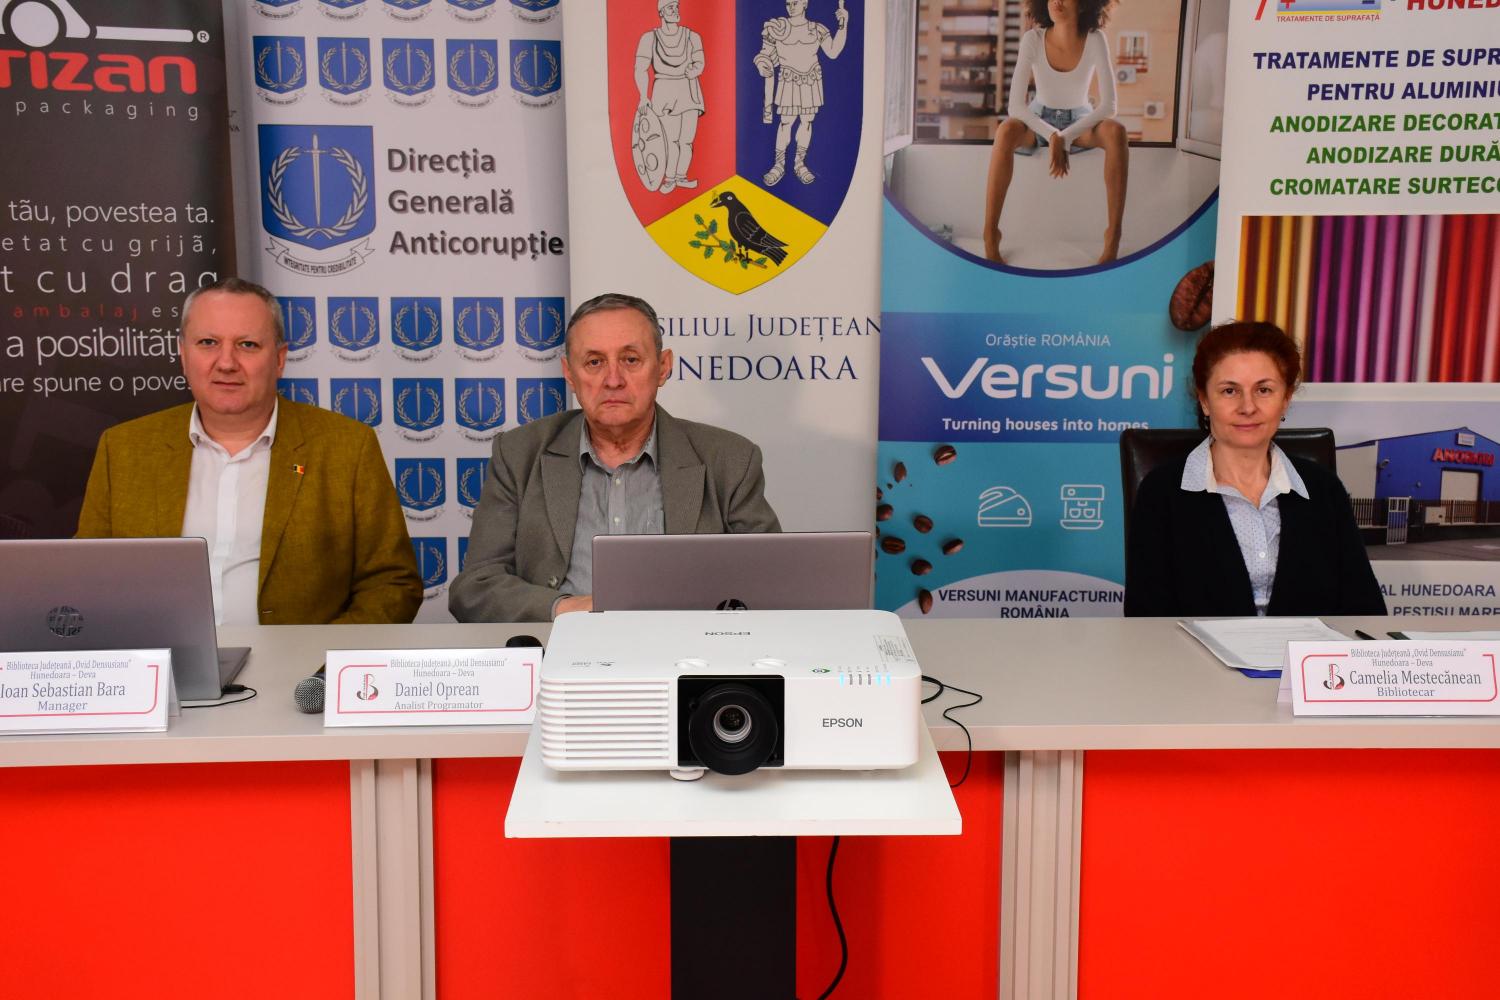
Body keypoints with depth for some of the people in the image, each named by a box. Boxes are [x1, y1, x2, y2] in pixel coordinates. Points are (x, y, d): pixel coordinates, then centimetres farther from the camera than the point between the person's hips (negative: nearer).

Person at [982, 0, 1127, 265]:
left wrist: (1065, 137, -33)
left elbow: (1108, 105, -23)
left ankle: (1113, 237, -34)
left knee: (1116, 131, -34)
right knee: (1006, 131, -36)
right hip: (1038, 119, 0)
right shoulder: (1033, 39, -20)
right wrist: (1052, 137, -35)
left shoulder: (1096, 40, -20)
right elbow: (1015, 104, -24)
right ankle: (990, 235, -37)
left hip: (1080, 122, 1)